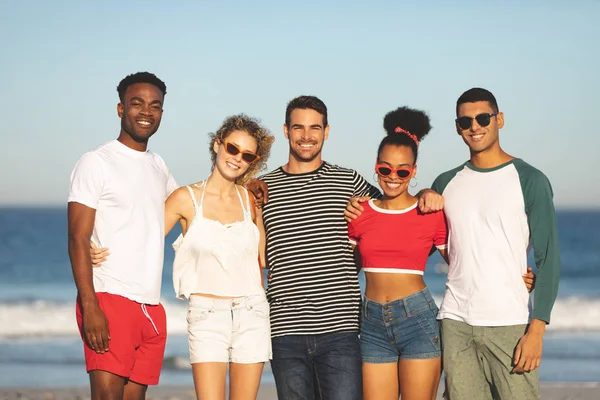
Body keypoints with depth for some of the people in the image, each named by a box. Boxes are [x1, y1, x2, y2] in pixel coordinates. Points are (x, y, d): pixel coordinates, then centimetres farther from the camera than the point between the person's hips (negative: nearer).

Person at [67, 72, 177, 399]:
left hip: (151, 308, 7)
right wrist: (90, 306, -19)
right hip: (109, 299, -7)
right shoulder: (96, 162, -2)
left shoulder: (158, 166, 18)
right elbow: (78, 239, -8)